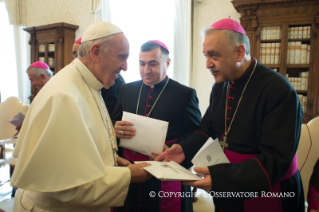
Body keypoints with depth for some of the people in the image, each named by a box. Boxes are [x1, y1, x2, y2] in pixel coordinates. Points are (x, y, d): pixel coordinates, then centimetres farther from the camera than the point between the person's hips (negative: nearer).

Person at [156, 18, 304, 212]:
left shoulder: (279, 91, -21)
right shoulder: (220, 86, 1)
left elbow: (276, 159, -25)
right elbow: (209, 129, 9)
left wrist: (222, 178, -36)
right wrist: (185, 149, -9)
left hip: (267, 194, -6)